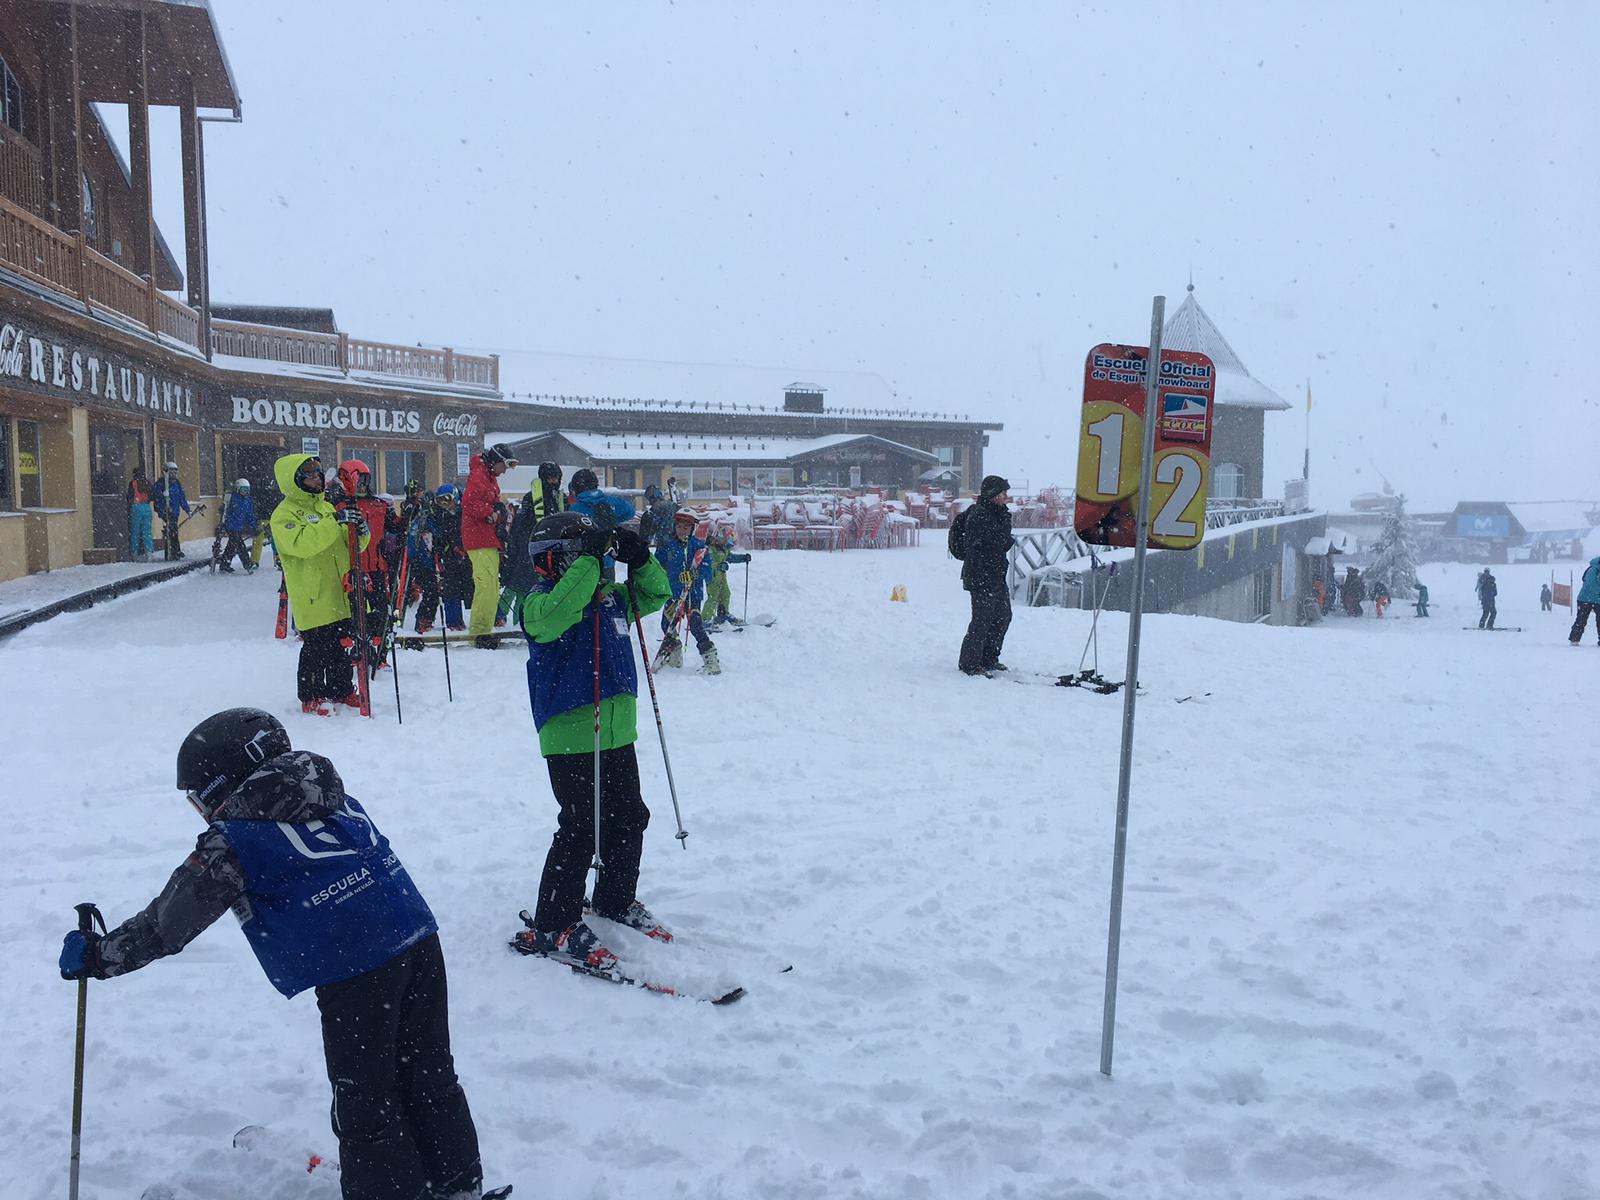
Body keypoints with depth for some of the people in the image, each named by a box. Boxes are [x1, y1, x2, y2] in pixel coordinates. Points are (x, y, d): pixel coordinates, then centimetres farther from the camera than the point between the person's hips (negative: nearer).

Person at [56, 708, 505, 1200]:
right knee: (430, 1072, 20)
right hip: (420, 939, 8)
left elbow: (167, 923, 5)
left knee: (365, 1101, 10)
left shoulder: (232, 841, 0)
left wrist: (98, 956, 18)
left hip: (353, 969, -7)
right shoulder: (337, 799, 18)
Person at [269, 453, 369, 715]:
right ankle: (311, 698, 10)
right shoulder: (284, 514, -7)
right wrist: (335, 521, -30)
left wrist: (360, 533, -6)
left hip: (337, 591, 7)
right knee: (316, 648, -3)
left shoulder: (325, 507, 16)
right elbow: (301, 543, -26)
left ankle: (341, 689, 27)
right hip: (312, 596, -7)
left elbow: (346, 545, 17)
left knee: (341, 644, 13)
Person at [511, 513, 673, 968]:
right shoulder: (539, 601, -11)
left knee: (629, 818, 17)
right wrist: (589, 559, -32)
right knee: (581, 829, -6)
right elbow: (556, 612, -34)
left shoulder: (611, 596, 12)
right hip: (570, 738, -8)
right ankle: (552, 928, 7)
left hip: (618, 733, 8)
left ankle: (616, 901, 37)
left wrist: (639, 560, 2)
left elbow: (655, 594, 21)